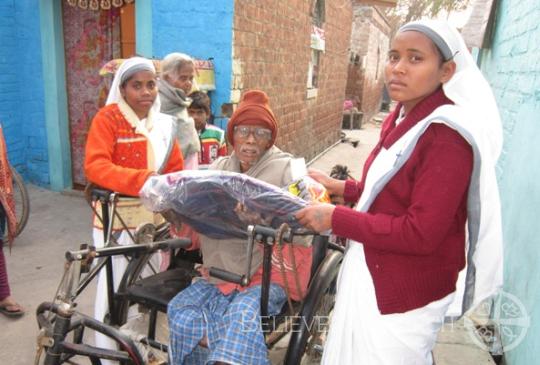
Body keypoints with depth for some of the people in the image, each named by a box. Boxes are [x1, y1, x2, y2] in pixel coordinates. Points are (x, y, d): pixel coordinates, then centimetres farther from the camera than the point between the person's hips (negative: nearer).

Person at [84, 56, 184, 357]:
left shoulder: (164, 123, 10)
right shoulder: (108, 117, -6)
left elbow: (176, 170, 12)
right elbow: (95, 166, -19)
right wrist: (143, 179, -31)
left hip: (153, 218, 5)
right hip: (117, 217, -5)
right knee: (115, 287, 2)